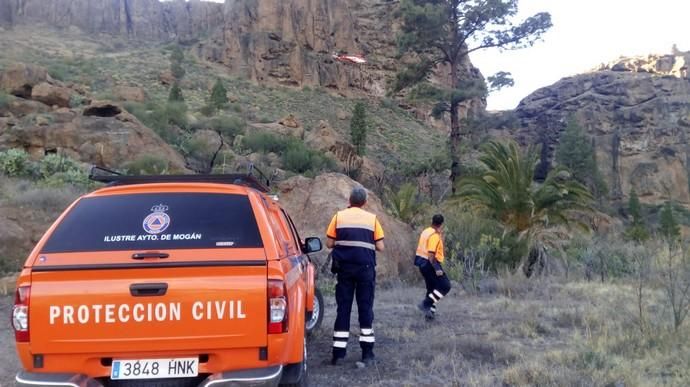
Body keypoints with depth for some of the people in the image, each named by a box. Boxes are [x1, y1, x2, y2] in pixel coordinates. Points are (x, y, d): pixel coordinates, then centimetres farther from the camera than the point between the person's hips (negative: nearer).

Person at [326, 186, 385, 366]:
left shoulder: (339, 216, 2)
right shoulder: (372, 218, 1)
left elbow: (329, 243, 2)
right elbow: (380, 247, 1)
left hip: (344, 268, 1)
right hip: (366, 268, -1)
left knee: (343, 309, 6)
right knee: (366, 309, 6)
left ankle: (338, 352, 5)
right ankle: (367, 353, 6)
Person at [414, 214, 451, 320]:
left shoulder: (426, 232, 11)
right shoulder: (435, 236, -18)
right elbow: (431, 254, -24)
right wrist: (437, 269, -25)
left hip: (422, 262, 10)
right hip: (430, 264, -10)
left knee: (431, 287, 17)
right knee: (445, 286, -6)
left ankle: (430, 311, 17)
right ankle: (426, 304, -11)